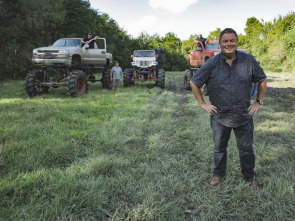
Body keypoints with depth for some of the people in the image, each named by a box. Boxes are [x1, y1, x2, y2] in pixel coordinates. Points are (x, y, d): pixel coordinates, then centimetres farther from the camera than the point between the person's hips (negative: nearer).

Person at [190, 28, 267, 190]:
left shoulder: (248, 60, -4)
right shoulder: (212, 63, -8)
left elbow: (262, 80, 9)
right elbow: (194, 82, 0)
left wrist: (259, 102, 5)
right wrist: (202, 103, -3)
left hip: (244, 115, 1)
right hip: (219, 116, 0)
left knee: (246, 148, 13)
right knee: (219, 148, 16)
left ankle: (250, 178, 34)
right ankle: (219, 174, 38)